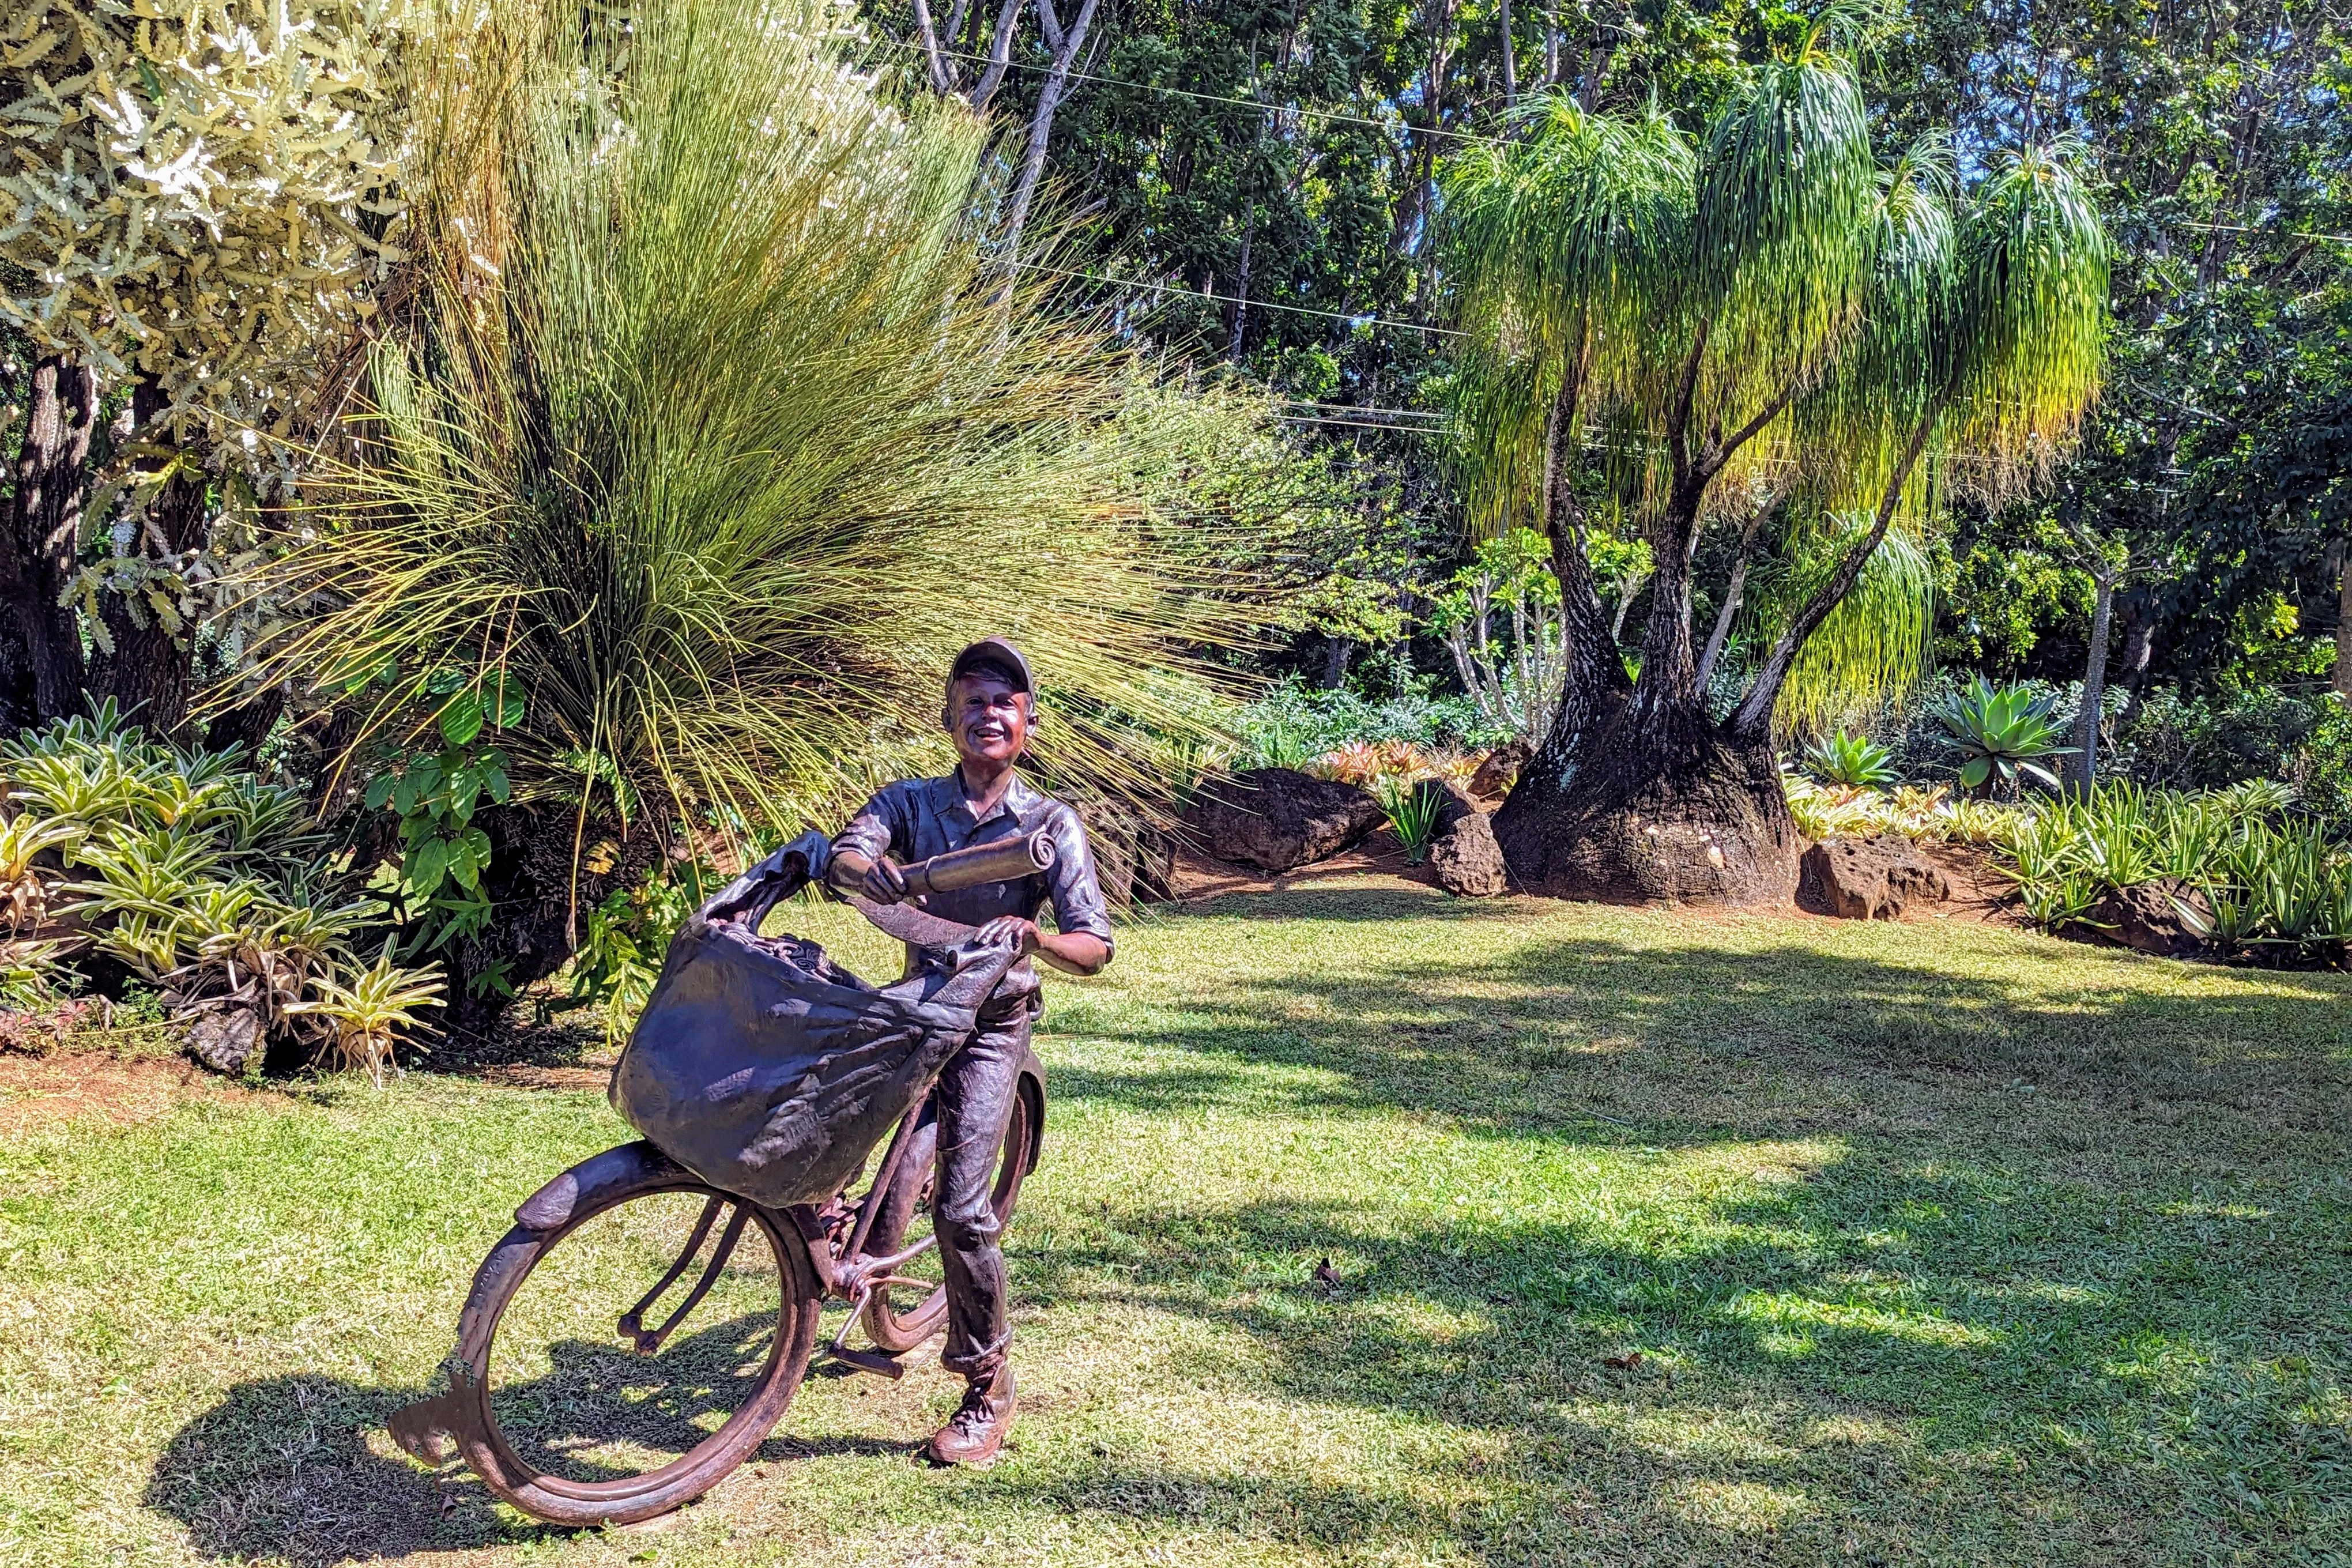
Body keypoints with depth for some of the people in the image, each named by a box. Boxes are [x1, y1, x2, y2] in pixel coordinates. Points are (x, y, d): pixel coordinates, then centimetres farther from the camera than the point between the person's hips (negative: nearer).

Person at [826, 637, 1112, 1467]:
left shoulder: (1051, 825, -7)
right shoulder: (910, 801, -1)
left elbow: (1095, 948, -13)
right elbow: (845, 854, -20)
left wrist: (1028, 932, -33)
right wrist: (877, 875, -44)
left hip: (990, 1023, -4)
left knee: (960, 1208, -11)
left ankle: (989, 1389, 5)